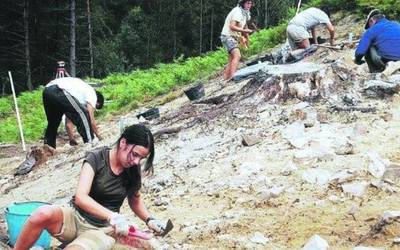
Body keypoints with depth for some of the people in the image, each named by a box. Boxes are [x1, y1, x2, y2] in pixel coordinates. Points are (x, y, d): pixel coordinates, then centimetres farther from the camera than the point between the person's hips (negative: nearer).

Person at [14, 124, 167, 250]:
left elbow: (135, 201, 18)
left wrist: (149, 220, -1)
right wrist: (112, 216, -39)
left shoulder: (133, 170, 0)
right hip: (76, 217, -1)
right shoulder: (96, 159, -12)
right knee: (43, 214, -36)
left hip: (100, 230, 1)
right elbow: (80, 197, -25)